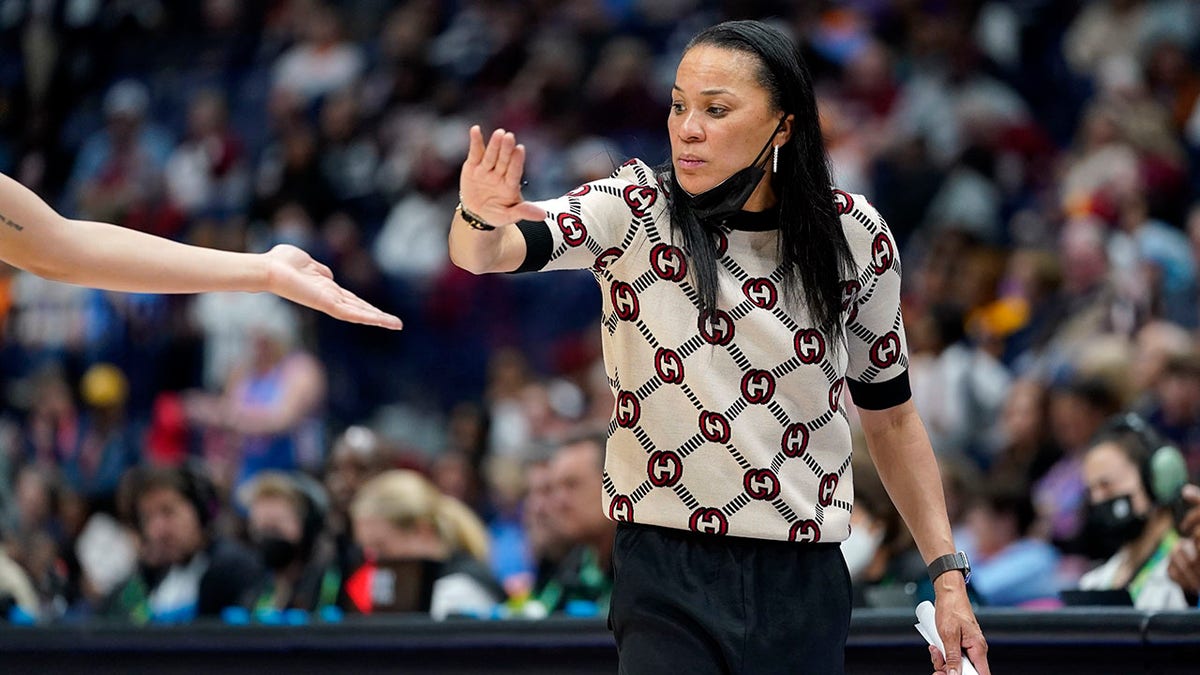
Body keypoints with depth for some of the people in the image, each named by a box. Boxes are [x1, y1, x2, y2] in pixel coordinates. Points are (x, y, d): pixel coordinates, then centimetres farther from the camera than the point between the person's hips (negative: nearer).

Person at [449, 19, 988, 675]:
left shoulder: (856, 236, 1)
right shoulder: (635, 209, -5)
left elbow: (889, 415, 11)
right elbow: (483, 252, -20)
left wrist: (948, 573, 6)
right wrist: (480, 221, -44)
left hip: (807, 584, 2)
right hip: (668, 578, -2)